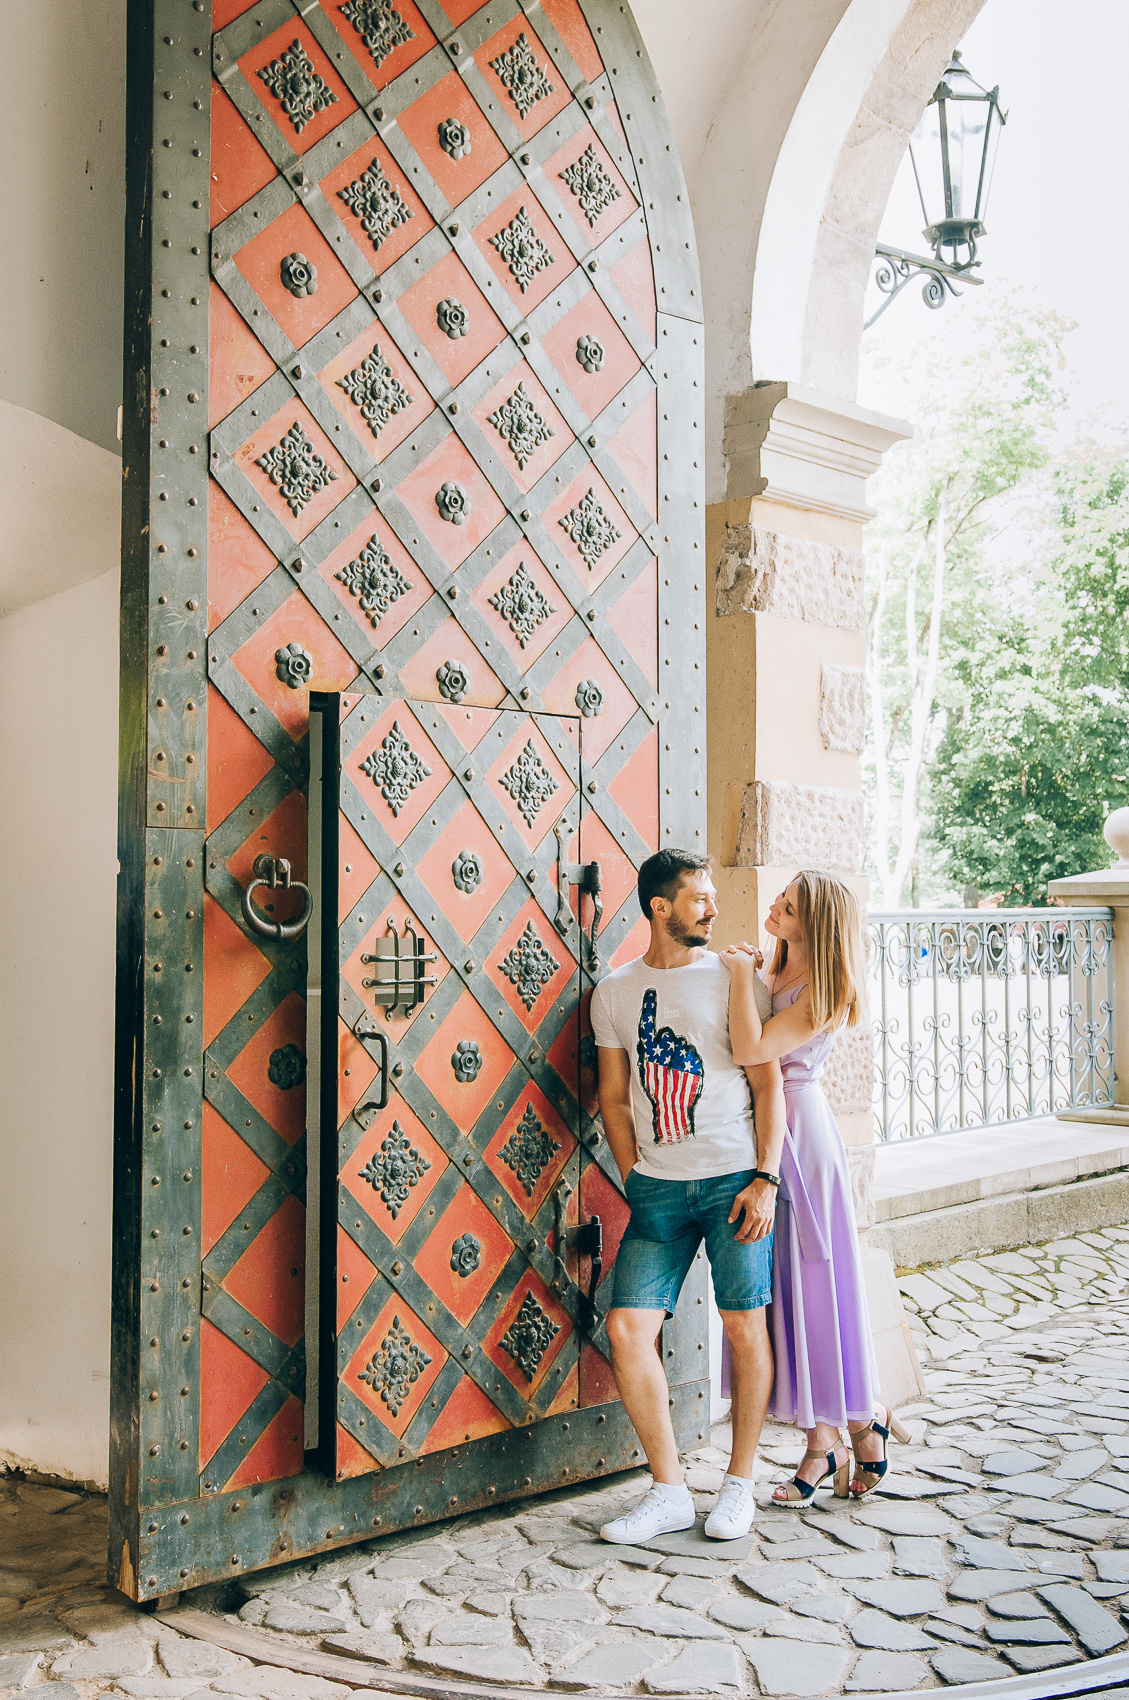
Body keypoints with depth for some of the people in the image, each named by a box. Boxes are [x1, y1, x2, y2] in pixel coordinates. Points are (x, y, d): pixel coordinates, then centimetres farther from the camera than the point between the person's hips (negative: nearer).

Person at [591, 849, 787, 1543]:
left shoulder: (732, 977, 1)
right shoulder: (615, 991, 8)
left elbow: (768, 1083, -1)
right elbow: (615, 1097, 14)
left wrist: (765, 1179, -10)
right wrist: (636, 1180, 5)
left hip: (734, 1178, -2)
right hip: (658, 1188, 2)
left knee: (745, 1328, 2)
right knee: (628, 1329, -6)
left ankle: (741, 1484, 21)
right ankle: (670, 1490, 9)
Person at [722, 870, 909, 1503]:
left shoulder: (825, 993, -15)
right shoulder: (772, 974, 7)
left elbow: (750, 1051, -26)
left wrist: (743, 972, -17)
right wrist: (746, 971, 3)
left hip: (799, 1133, -8)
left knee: (815, 1282, 0)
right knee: (780, 1286, 10)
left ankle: (865, 1419, 22)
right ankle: (824, 1442, 20)